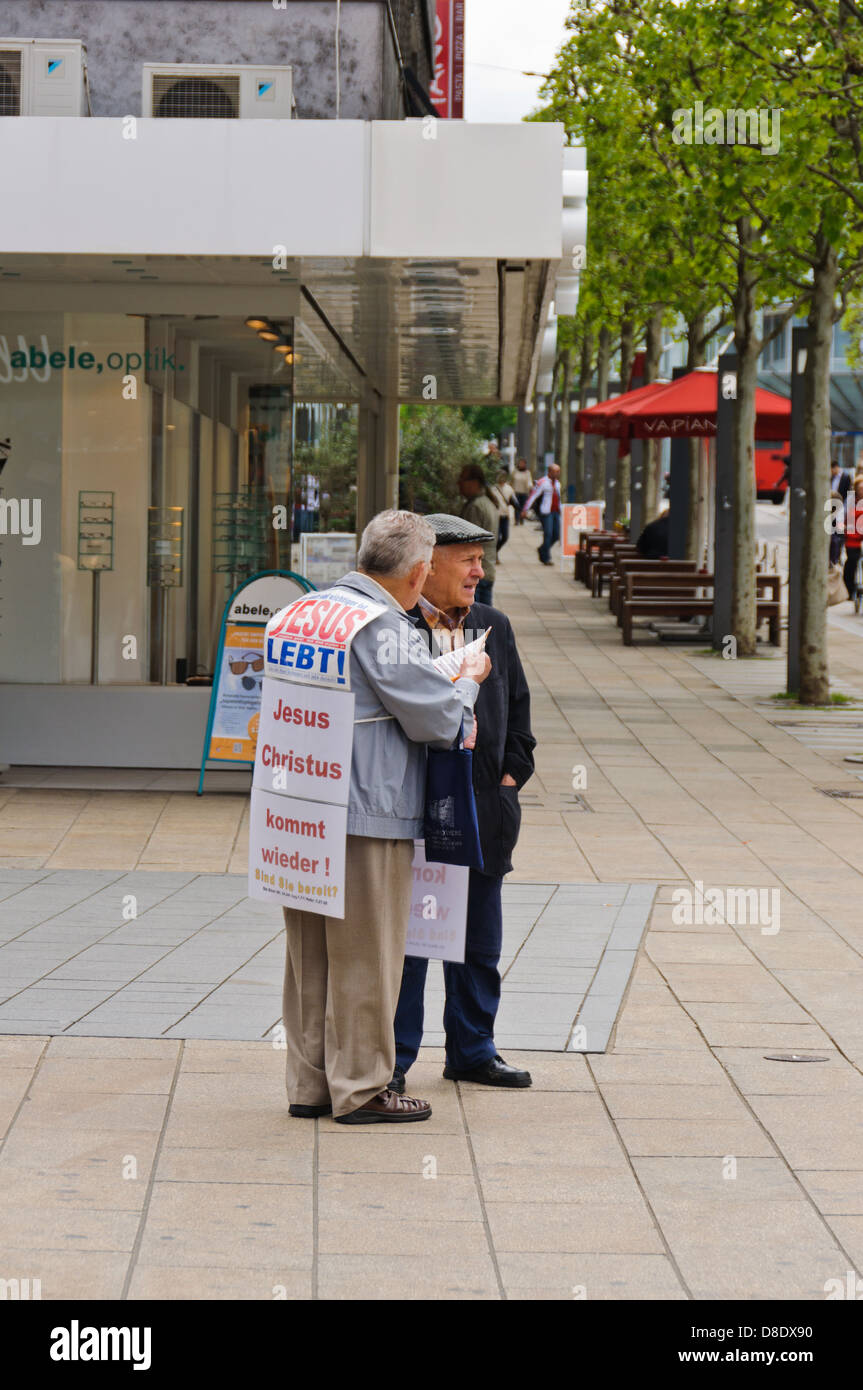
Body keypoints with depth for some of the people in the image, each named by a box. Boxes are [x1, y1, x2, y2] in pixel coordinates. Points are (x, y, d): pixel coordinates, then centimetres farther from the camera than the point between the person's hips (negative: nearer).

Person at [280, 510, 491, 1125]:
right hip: (369, 817, -8)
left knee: (312, 955, 13)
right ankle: (359, 1088, 8)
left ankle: (309, 1083, 20)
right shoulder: (386, 628, -17)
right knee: (366, 954, 1)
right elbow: (438, 719, -15)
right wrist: (469, 681, 6)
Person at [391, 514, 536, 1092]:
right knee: (405, 938, 1)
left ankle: (472, 1050, 25)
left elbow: (518, 705, 18)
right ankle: (393, 1060, 11)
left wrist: (511, 773, 8)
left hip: (484, 807, 6)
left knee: (478, 943, 14)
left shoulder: (494, 626, 11)